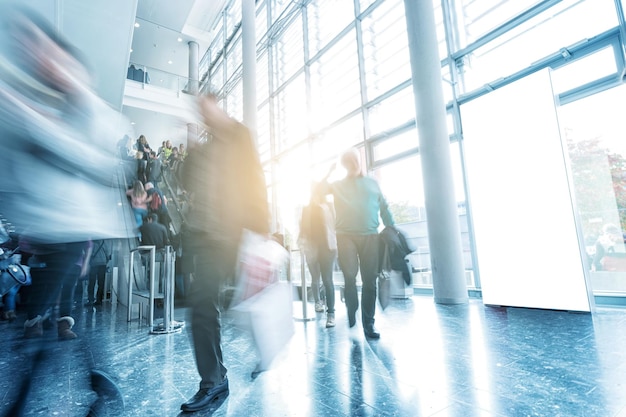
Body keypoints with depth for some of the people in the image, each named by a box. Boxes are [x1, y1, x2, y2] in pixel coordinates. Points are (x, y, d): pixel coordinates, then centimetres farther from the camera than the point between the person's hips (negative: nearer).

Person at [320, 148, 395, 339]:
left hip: (370, 236, 1)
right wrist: (329, 172, 2)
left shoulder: (373, 183, 16)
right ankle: (351, 312, 14)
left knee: (370, 280, 1)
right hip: (346, 236, -1)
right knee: (350, 276, -10)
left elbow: (384, 208, 13)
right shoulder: (338, 185, 14)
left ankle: (368, 322, 12)